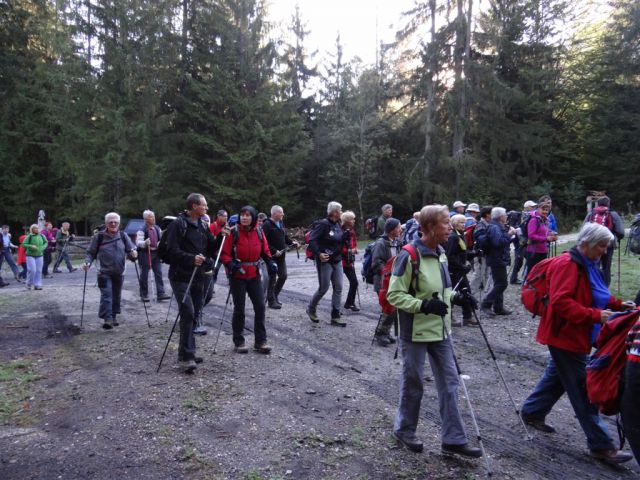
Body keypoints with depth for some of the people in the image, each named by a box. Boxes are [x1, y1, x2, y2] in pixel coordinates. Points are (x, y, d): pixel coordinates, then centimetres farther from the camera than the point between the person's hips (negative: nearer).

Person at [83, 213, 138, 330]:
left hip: (119, 273, 3)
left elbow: (131, 250, 4)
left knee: (116, 295, 12)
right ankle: (107, 319, -15)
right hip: (104, 273, -3)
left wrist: (133, 254, -19)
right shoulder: (99, 237, -1)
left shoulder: (123, 236, 4)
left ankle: (113, 317, 27)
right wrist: (88, 262, -14)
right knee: (106, 295, -13)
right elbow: (91, 252, 4)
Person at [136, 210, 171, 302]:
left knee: (159, 274, -2)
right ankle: (144, 295, 15)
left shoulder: (157, 229, 10)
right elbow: (138, 242, -17)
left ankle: (160, 294, -2)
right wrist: (145, 243, -35)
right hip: (145, 253, -5)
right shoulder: (142, 230, -9)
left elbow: (161, 240, 21)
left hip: (156, 253, 5)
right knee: (144, 275, 4)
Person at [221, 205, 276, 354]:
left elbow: (265, 251, 12)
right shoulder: (234, 232, -10)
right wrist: (231, 265, -26)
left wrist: (270, 262, -5)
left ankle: (260, 341, 15)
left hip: (254, 275, 4)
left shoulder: (259, 232, 2)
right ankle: (239, 342, 20)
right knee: (239, 308, 4)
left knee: (260, 306, 2)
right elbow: (224, 253, -9)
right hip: (237, 275, -3)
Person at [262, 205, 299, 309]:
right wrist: (274, 251, -21)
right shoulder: (267, 225, -14)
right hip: (272, 256, -8)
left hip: (281, 255, 8)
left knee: (283, 276, 11)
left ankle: (275, 295, 29)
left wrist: (292, 242, 4)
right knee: (272, 278, 0)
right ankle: (271, 301, 11)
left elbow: (285, 236, 22)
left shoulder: (281, 223, 12)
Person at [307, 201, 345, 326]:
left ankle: (335, 317, 11)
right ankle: (311, 309, 26)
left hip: (337, 261, 7)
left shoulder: (338, 224, 9)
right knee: (324, 287, 0)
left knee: (338, 288, 4)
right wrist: (318, 254, -28)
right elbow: (312, 240, -20)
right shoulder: (323, 224, -14)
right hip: (325, 261, -7)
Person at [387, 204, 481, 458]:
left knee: (449, 381, 9)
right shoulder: (409, 256, -19)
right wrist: (423, 305, -26)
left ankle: (454, 439, 21)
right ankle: (404, 429, 31)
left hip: (440, 330, 7)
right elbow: (394, 295, -18)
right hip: (415, 332, -7)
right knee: (413, 382, 8)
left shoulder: (440, 254, 6)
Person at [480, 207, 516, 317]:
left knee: (500, 284, 14)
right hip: (497, 260, -11)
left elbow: (505, 241, 22)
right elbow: (499, 242, -30)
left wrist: (510, 233, 8)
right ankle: (486, 304, -6)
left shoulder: (499, 227, 16)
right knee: (501, 284, -10)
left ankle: (498, 308, 20)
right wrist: (509, 234, -20)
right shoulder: (494, 228, -17)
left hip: (500, 259, 11)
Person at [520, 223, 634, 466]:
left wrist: (617, 304, 5)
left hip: (572, 335, 10)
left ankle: (532, 412, 38)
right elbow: (561, 302, -28)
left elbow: (595, 295, 20)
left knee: (557, 376, 21)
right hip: (565, 335, -10)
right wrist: (595, 315, -31)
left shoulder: (586, 264, 10)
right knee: (583, 390, -2)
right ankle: (601, 445, 7)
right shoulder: (567, 264, -21)